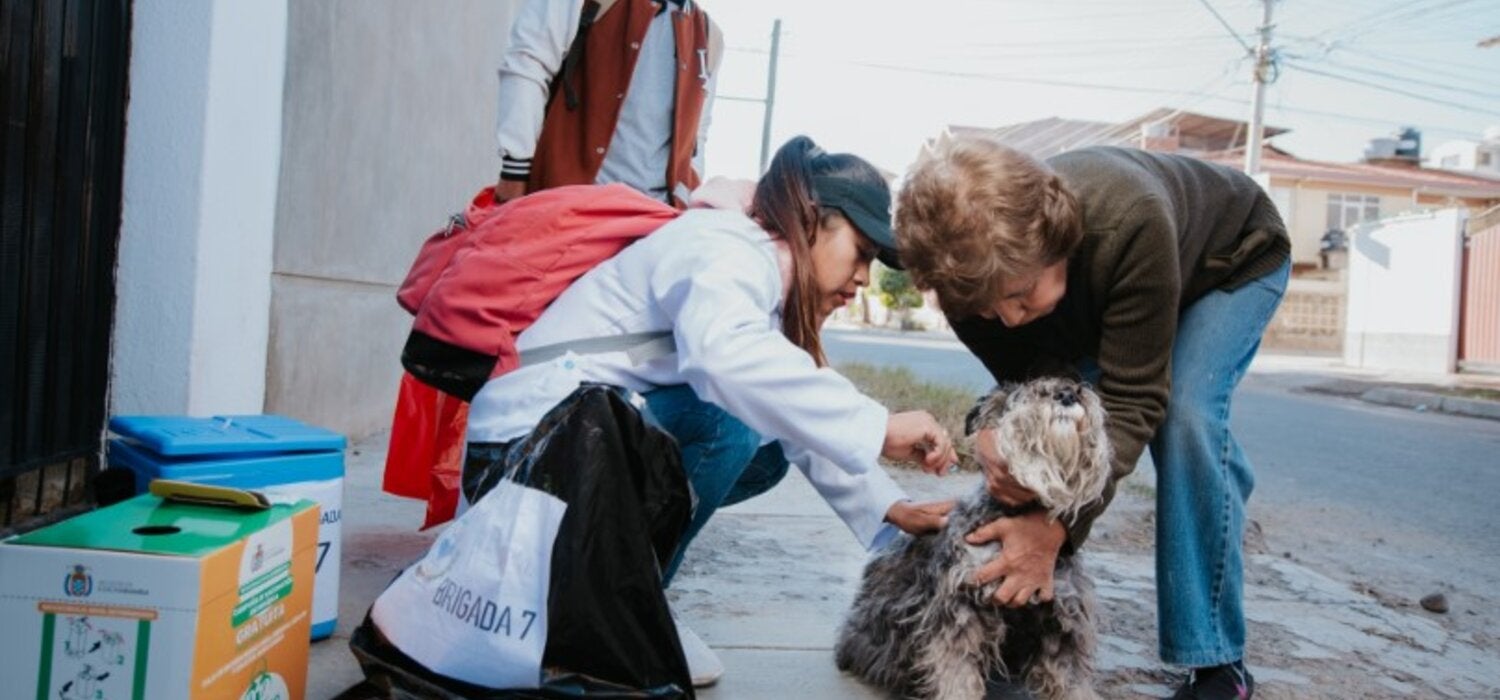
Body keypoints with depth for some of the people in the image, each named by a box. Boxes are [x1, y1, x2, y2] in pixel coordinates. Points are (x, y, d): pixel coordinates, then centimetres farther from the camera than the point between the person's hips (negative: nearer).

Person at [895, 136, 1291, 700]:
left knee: (1185, 412, -27)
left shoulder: (1131, 225, -47)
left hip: (1235, 258, -5)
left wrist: (1059, 524, -49)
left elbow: (1132, 399, -42)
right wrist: (995, 440, -42)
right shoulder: (975, 273, -31)